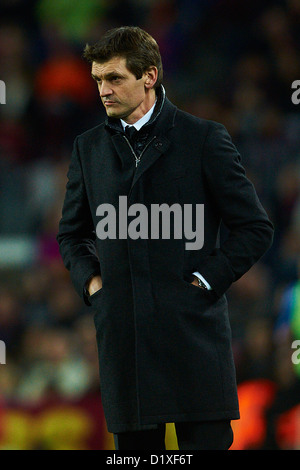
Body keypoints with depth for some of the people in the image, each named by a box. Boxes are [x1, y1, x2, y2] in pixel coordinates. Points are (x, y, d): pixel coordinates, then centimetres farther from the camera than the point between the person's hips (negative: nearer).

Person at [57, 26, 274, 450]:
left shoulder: (203, 139, 1)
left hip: (194, 332, -4)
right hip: (122, 332, 4)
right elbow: (71, 234, 25)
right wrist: (89, 279, 7)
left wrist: (207, 280, -6)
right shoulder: (89, 147, 13)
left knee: (207, 441, -5)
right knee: (134, 445, 5)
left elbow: (255, 228, 2)